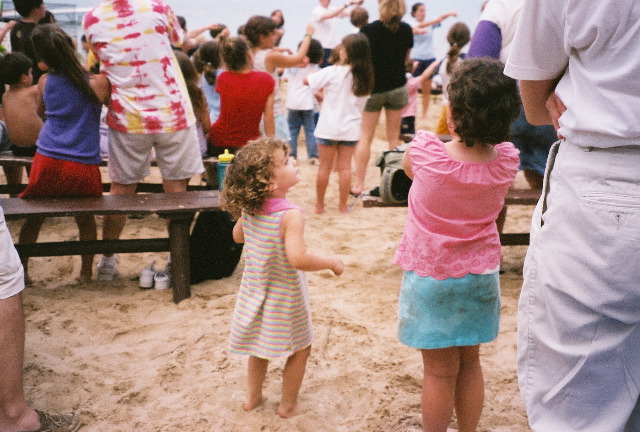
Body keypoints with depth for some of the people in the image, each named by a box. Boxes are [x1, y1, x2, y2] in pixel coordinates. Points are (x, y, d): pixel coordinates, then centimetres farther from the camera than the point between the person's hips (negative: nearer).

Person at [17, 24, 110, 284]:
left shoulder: (45, 82, 4)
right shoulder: (98, 83, -5)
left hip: (47, 163, 2)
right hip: (84, 167, -2)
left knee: (33, 216, 17)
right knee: (86, 218, 16)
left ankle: (21, 270, 27)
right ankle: (86, 271, 25)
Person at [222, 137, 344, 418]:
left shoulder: (247, 208, -8)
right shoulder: (290, 215, -30)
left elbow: (238, 236, 11)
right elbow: (298, 259, -39)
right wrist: (332, 262, -24)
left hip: (255, 292, 6)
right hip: (284, 298, -6)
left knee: (260, 345, 26)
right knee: (300, 349, 17)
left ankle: (253, 397, 40)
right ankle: (288, 405, 29)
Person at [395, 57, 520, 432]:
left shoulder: (425, 151, -22)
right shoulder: (507, 161, -13)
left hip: (430, 277, -3)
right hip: (480, 275, 3)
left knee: (440, 371, 8)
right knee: (470, 363, 19)